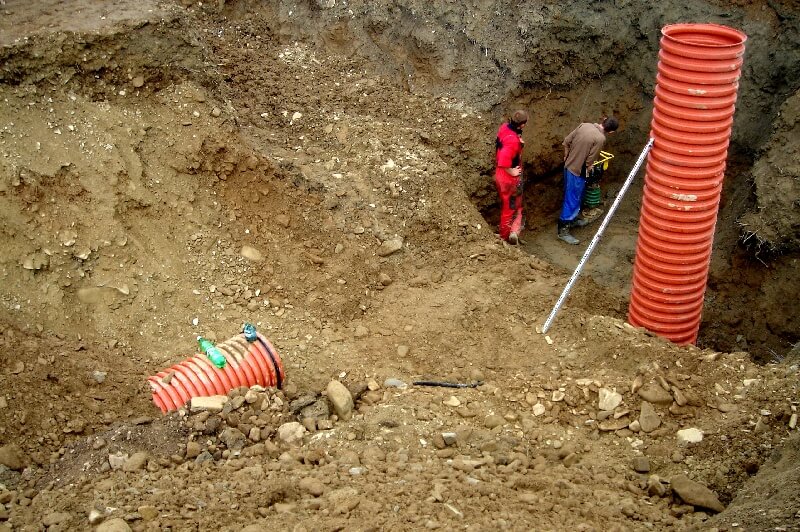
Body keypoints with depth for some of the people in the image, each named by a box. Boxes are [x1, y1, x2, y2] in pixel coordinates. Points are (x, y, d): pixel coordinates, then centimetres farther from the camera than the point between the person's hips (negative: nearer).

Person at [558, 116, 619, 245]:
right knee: (571, 201, 2)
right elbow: (589, 162, -18)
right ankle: (563, 230, 8)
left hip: (568, 166, 8)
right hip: (577, 172, -8)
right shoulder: (600, 139, -23)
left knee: (574, 197, 25)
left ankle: (572, 220, 41)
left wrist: (567, 157, 18)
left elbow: (566, 142, 4)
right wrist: (589, 169, 3)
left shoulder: (585, 125, -4)